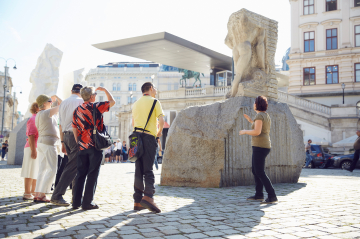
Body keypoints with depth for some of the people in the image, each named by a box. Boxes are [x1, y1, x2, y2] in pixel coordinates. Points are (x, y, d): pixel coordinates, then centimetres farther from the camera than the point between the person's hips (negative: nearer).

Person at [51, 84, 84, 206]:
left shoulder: (63, 103, 16)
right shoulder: (81, 101, -4)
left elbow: (60, 124, 16)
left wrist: (63, 142, 19)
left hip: (66, 136, 8)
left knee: (76, 166, 14)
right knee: (72, 166, -8)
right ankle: (57, 196, -13)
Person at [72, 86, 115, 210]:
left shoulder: (77, 109, 10)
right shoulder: (95, 107, -8)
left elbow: (74, 128, 11)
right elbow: (112, 102, 3)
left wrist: (79, 143, 16)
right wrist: (104, 89, 15)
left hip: (82, 146, 6)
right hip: (95, 145, -6)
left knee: (81, 173, 11)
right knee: (93, 174, 0)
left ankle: (76, 201, 13)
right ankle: (87, 203, 1)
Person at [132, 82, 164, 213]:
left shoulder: (136, 103, 19)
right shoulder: (154, 101, 0)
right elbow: (161, 120, -9)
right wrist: (159, 132, 8)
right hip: (149, 137, -6)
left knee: (138, 170, 7)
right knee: (148, 169, -8)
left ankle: (137, 201, 6)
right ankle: (148, 196, -25)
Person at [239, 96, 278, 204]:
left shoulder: (259, 115, -14)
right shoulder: (267, 116, 16)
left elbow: (257, 132, -24)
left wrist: (245, 131, -7)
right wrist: (250, 120, 29)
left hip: (259, 146, -10)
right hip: (264, 146, 10)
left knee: (260, 173, -9)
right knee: (255, 170, 18)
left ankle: (272, 196, -12)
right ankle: (259, 195, 23)